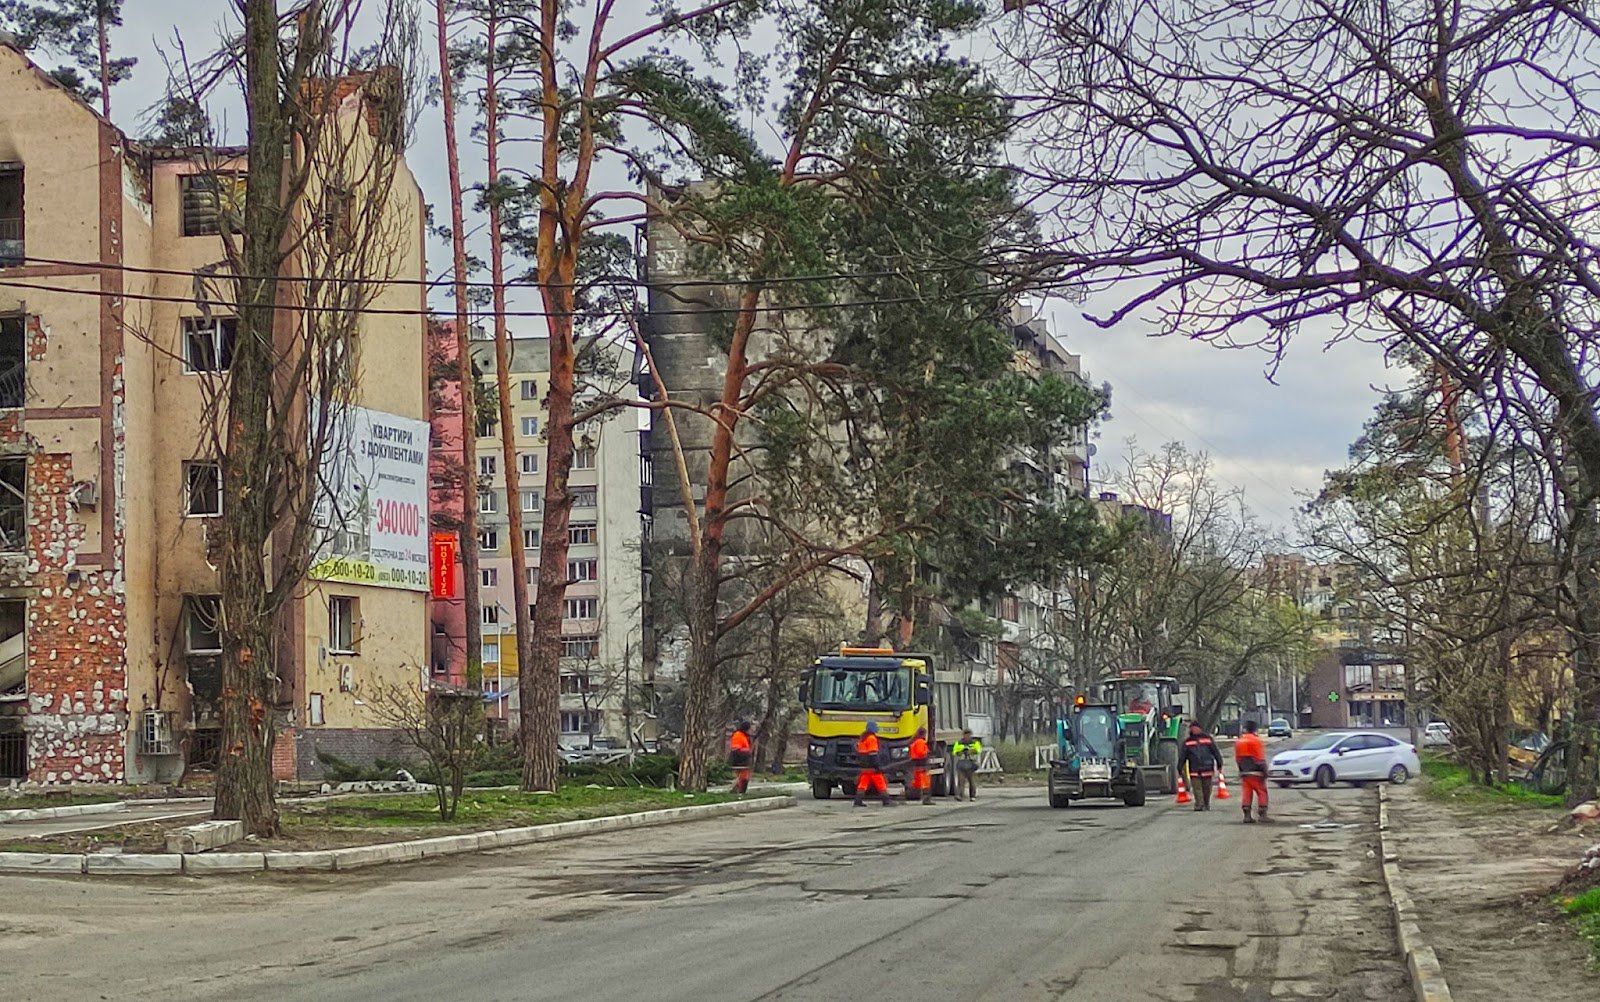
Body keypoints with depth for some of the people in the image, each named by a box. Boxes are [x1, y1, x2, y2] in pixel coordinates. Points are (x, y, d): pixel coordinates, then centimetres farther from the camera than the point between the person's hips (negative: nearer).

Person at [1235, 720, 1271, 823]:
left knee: (1247, 792, 7)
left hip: (1244, 772, 6)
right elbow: (1260, 758, -14)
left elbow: (1237, 758, 16)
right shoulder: (1255, 740, -10)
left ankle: (1247, 815, 2)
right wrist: (1265, 772, -11)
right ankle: (1263, 814, -5)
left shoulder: (1240, 741, 12)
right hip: (1255, 772, -6)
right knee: (1261, 792, 0)